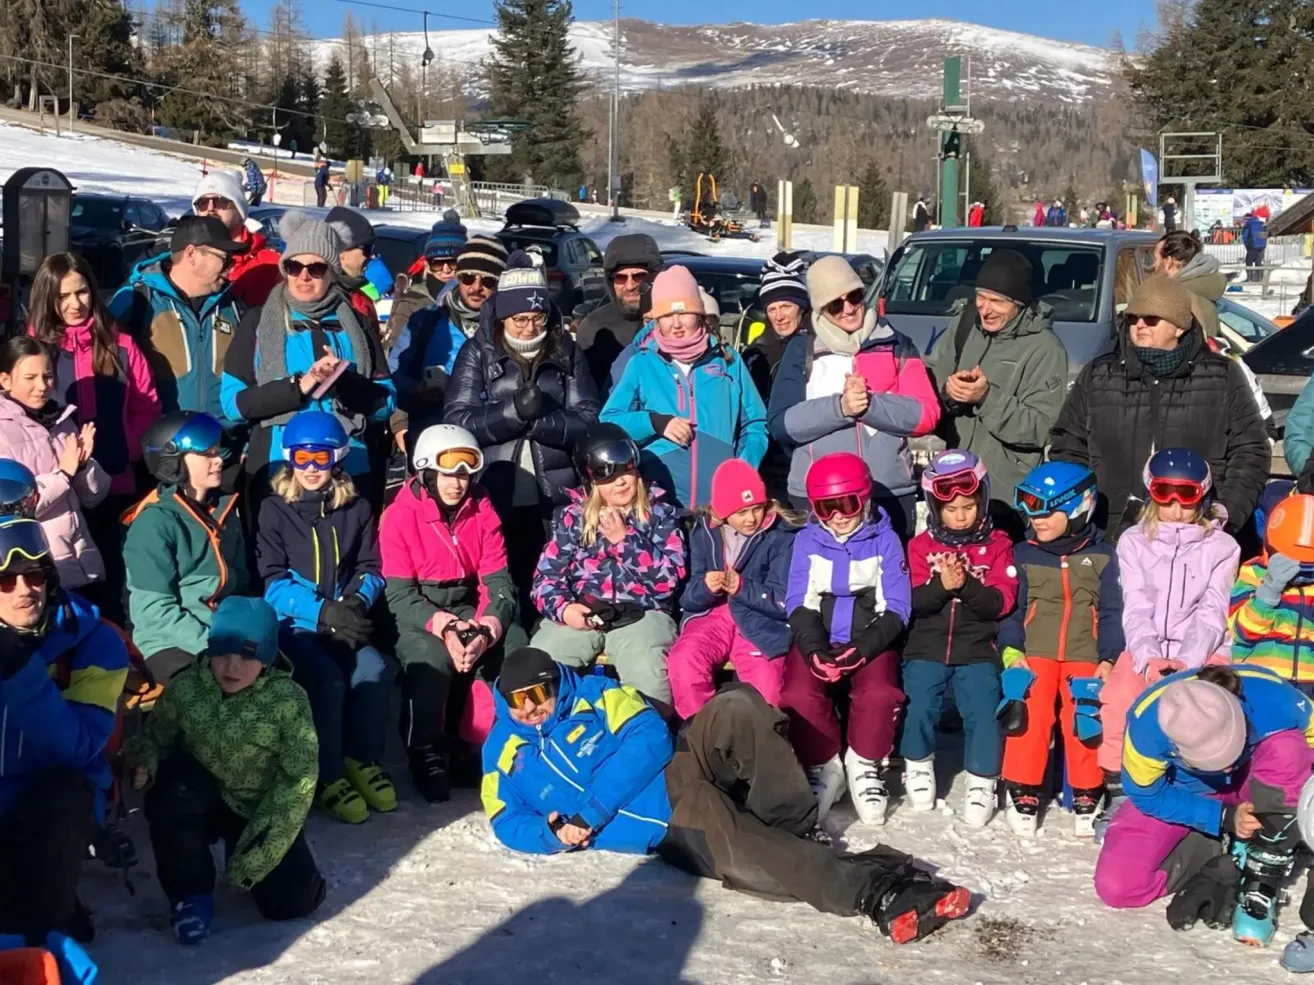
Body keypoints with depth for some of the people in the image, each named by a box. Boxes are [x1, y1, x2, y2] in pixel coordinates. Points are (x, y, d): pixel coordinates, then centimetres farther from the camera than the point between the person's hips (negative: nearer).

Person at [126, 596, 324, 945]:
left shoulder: (288, 700, -18)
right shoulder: (186, 688, -13)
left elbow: (298, 780, -16)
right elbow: (155, 737, 0)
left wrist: (257, 854, -18)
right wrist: (145, 763, -27)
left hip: (260, 811, -1)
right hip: (202, 801, 1)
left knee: (294, 901, -16)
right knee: (171, 785, -34)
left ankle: (243, 859, 19)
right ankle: (190, 891, -11)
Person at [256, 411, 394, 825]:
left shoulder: (356, 509, 12)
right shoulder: (274, 510, 1)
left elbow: (371, 570, 10)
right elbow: (273, 583, -6)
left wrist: (356, 603, -13)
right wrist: (323, 611, -19)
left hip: (343, 621, 3)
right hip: (294, 624, -3)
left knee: (376, 670, -26)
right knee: (329, 679, -30)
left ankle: (362, 760, -7)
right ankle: (327, 778, -17)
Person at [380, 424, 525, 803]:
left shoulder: (482, 510, 0)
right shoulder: (400, 516, -11)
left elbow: (498, 580, -4)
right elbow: (400, 595, -15)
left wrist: (488, 626, -25)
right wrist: (444, 628, -31)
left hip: (469, 609, 4)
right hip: (416, 615, -4)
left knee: (516, 646, -24)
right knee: (431, 656, -36)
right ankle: (425, 755, -15)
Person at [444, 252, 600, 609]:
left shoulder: (567, 354, 6)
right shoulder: (478, 353, 3)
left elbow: (587, 423, -1)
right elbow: (457, 422, -7)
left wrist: (536, 417, -17)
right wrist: (514, 411, -20)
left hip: (555, 500, 1)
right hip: (493, 499, -1)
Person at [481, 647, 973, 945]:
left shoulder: (595, 693, 9)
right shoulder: (502, 752, 13)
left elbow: (649, 738, -4)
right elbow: (507, 822, 13)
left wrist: (589, 811, -13)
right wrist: (554, 833, -11)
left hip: (676, 773, 2)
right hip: (668, 828, -2)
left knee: (736, 707, -26)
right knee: (748, 858, -31)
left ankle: (793, 830, -20)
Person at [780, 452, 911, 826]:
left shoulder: (885, 540, 1)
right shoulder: (806, 540, 6)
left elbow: (896, 609, -3)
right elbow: (800, 604, 0)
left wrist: (862, 648, -20)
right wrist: (814, 648, -19)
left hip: (871, 642, -1)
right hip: (817, 642, 1)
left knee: (879, 695, -32)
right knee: (799, 696, -29)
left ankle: (865, 766, -3)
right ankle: (822, 767, -4)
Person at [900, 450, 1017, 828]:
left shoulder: (997, 545, 3)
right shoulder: (921, 545, 5)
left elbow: (1000, 603, -6)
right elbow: (913, 602, -5)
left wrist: (966, 585, -22)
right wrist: (941, 585, -24)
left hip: (977, 650, 0)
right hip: (926, 647, 1)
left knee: (983, 711, -17)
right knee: (919, 707, -16)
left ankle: (981, 782, 1)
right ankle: (918, 765, 12)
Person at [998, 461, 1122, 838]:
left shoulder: (1102, 556, 2)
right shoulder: (1025, 554, 5)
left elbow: (1111, 613, 3)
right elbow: (1011, 608, 5)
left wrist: (1108, 659, -4)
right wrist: (1010, 650, -7)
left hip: (1085, 657, -1)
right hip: (1035, 654, 1)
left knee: (1084, 723, -4)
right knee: (1029, 720, -7)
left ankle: (1087, 798, 13)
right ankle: (1023, 795, 7)